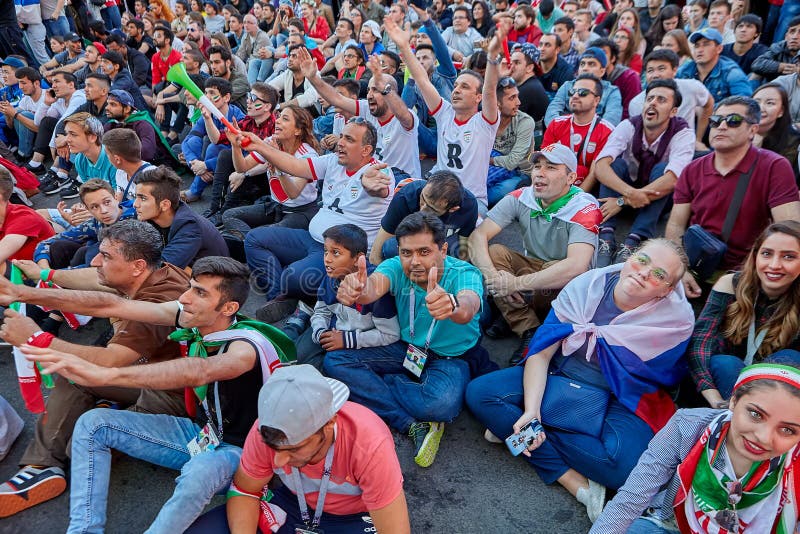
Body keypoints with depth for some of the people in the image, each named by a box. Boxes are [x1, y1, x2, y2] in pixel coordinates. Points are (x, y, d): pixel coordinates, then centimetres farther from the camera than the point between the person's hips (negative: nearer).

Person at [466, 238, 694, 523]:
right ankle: (578, 484, -18)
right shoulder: (587, 286, -11)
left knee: (622, 465, -34)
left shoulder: (676, 320, -14)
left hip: (622, 401, -2)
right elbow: (541, 352, -12)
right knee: (479, 393, -17)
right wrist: (531, 411, -25)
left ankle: (511, 427, -15)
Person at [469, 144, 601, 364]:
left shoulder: (585, 209, -24)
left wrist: (516, 283, -38)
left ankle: (513, 315, -10)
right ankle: (528, 331, -19)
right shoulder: (520, 198, -11)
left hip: (567, 288, -4)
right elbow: (478, 235, -18)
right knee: (493, 252, -21)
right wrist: (492, 276, -36)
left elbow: (576, 267, -39)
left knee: (566, 275, -37)